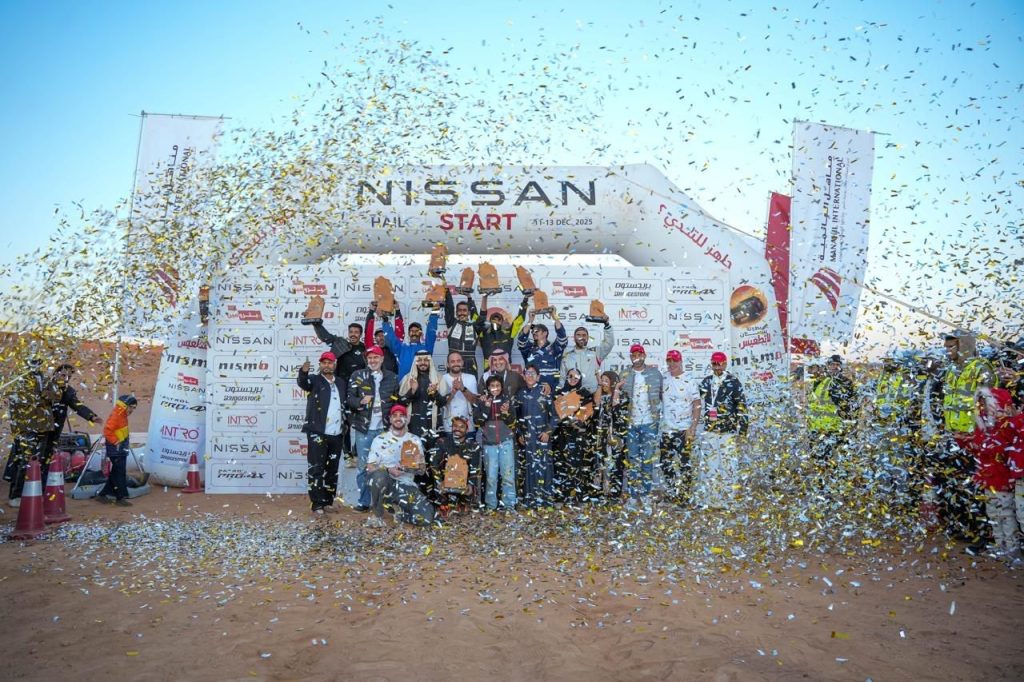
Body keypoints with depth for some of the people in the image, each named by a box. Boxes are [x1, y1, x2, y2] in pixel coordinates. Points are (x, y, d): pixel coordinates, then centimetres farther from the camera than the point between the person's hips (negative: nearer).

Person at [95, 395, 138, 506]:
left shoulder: (123, 415, 12)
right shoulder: (116, 416, -18)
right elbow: (107, 430, -24)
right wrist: (115, 442, -21)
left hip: (121, 449, 10)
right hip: (116, 449, -10)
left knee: (115, 473, 15)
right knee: (120, 473, -6)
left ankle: (102, 494, 24)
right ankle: (120, 498, -1)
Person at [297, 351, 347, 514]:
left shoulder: (341, 383, 13)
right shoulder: (314, 380, -2)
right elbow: (302, 382, -24)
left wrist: (346, 422, 7)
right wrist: (303, 372, -46)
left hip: (336, 434, 5)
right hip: (317, 433, -5)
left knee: (332, 470, 11)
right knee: (316, 469, -5)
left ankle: (328, 501, 20)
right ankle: (317, 504, -1)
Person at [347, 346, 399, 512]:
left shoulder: (392, 378, 9)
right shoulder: (358, 376, 4)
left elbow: (397, 402, 16)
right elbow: (349, 399, -1)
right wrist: (360, 401, -21)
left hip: (384, 429, 1)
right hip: (364, 429, -1)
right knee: (363, 466, 2)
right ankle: (364, 501, 10)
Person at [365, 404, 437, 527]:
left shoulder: (415, 440, 9)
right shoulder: (380, 439, 3)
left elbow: (422, 469, 9)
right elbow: (370, 467, -2)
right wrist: (388, 470, -21)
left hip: (406, 485, 2)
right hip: (385, 483, -1)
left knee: (427, 517, -22)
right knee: (379, 475, -40)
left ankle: (399, 509, 10)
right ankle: (377, 515, -14)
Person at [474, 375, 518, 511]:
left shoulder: (507, 401, 5)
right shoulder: (481, 402, 3)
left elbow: (512, 423, 3)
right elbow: (477, 422, -6)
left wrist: (506, 413, -16)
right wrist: (486, 407, -17)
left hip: (506, 442, 0)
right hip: (489, 443, 0)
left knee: (508, 475, -3)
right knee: (491, 476, 2)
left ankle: (509, 504, 4)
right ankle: (491, 505, 12)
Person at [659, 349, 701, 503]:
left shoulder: (689, 382, -5)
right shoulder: (663, 379, 5)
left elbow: (697, 405, -7)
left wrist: (693, 428, -14)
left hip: (684, 429, -4)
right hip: (666, 429, 4)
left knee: (685, 463, -3)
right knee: (665, 463, 10)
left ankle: (685, 495, 6)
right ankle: (671, 493, 24)